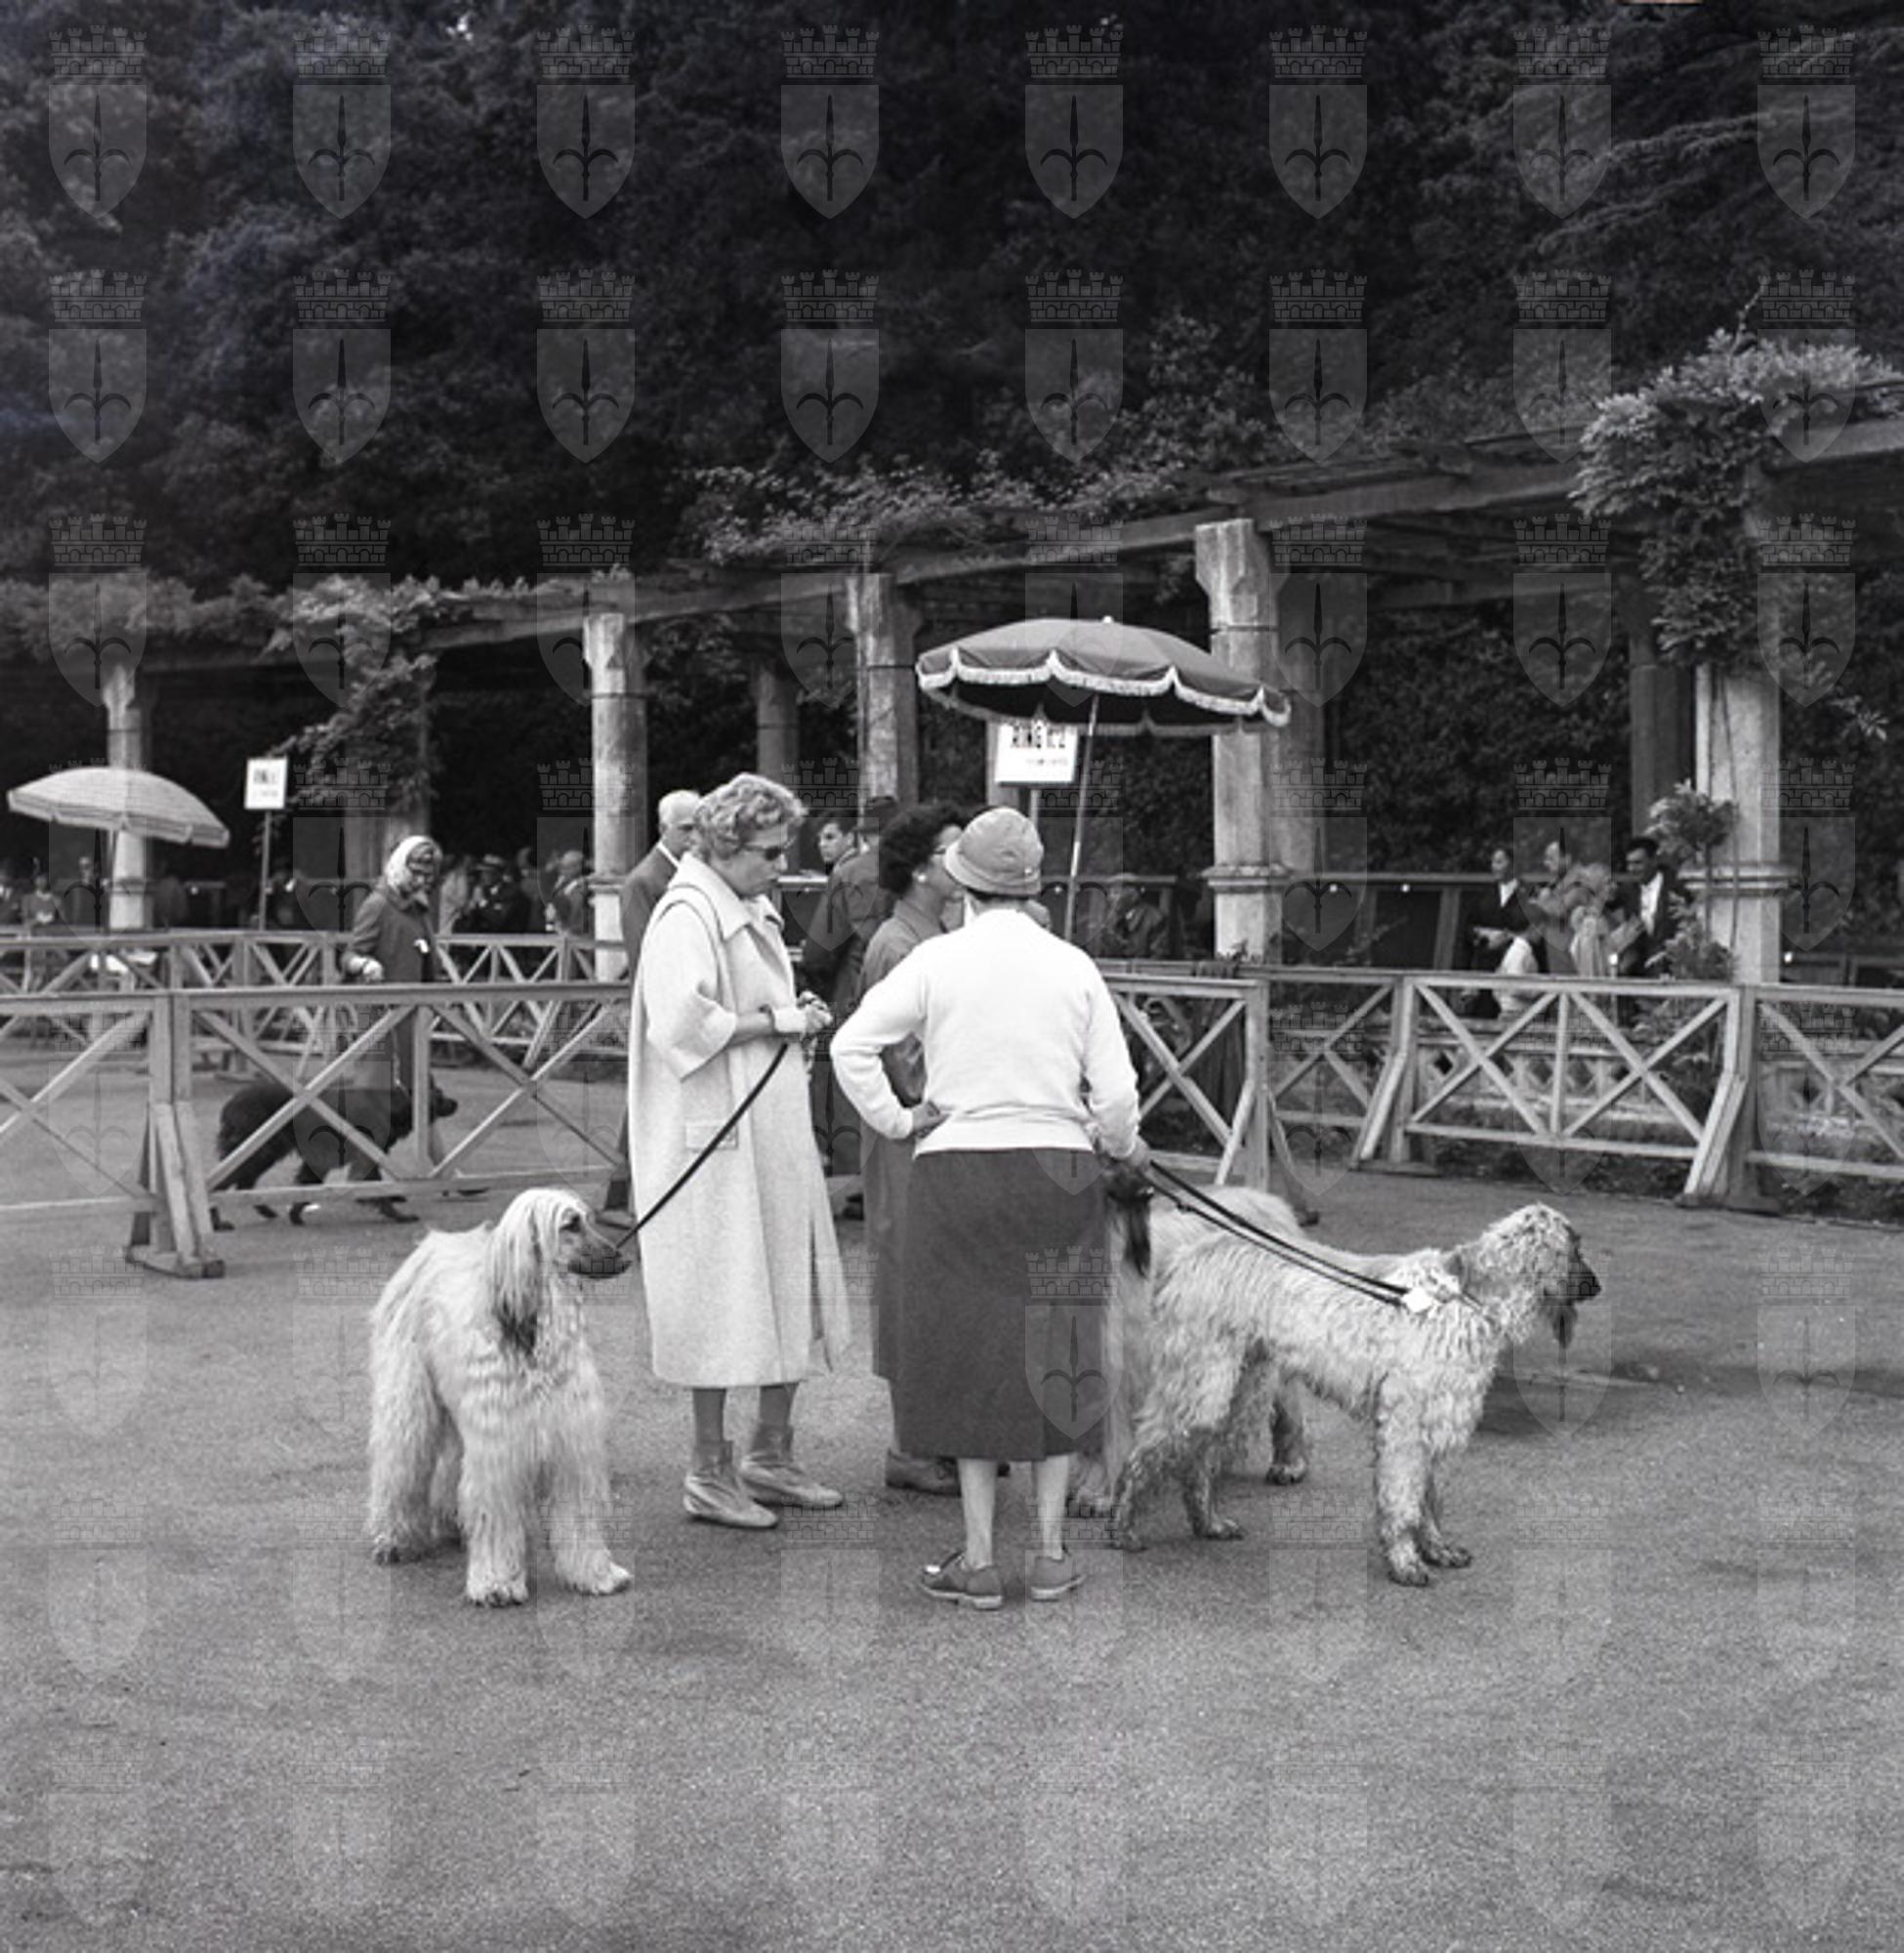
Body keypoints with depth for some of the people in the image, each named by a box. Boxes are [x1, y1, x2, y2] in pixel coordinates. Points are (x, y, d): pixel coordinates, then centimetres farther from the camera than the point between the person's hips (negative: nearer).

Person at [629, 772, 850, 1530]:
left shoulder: (755, 910, 15)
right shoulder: (687, 915, -15)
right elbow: (681, 1023, -27)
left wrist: (795, 1014, 6)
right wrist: (778, 1022, -17)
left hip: (775, 1136, 9)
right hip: (715, 1140, -9)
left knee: (793, 1293, 13)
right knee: (722, 1304, -2)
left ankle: (771, 1454, 26)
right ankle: (710, 1472, 10)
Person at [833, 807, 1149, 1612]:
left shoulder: (936, 960, -3)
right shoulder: (1074, 967, 2)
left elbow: (852, 1044, -10)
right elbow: (1115, 1091, 0)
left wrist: (895, 1121, 2)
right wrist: (1121, 1147, 19)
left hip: (958, 1172, -1)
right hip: (1058, 1168, 2)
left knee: (971, 1363, 7)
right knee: (1053, 1361, 12)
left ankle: (979, 1561, 10)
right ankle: (1051, 1553, 16)